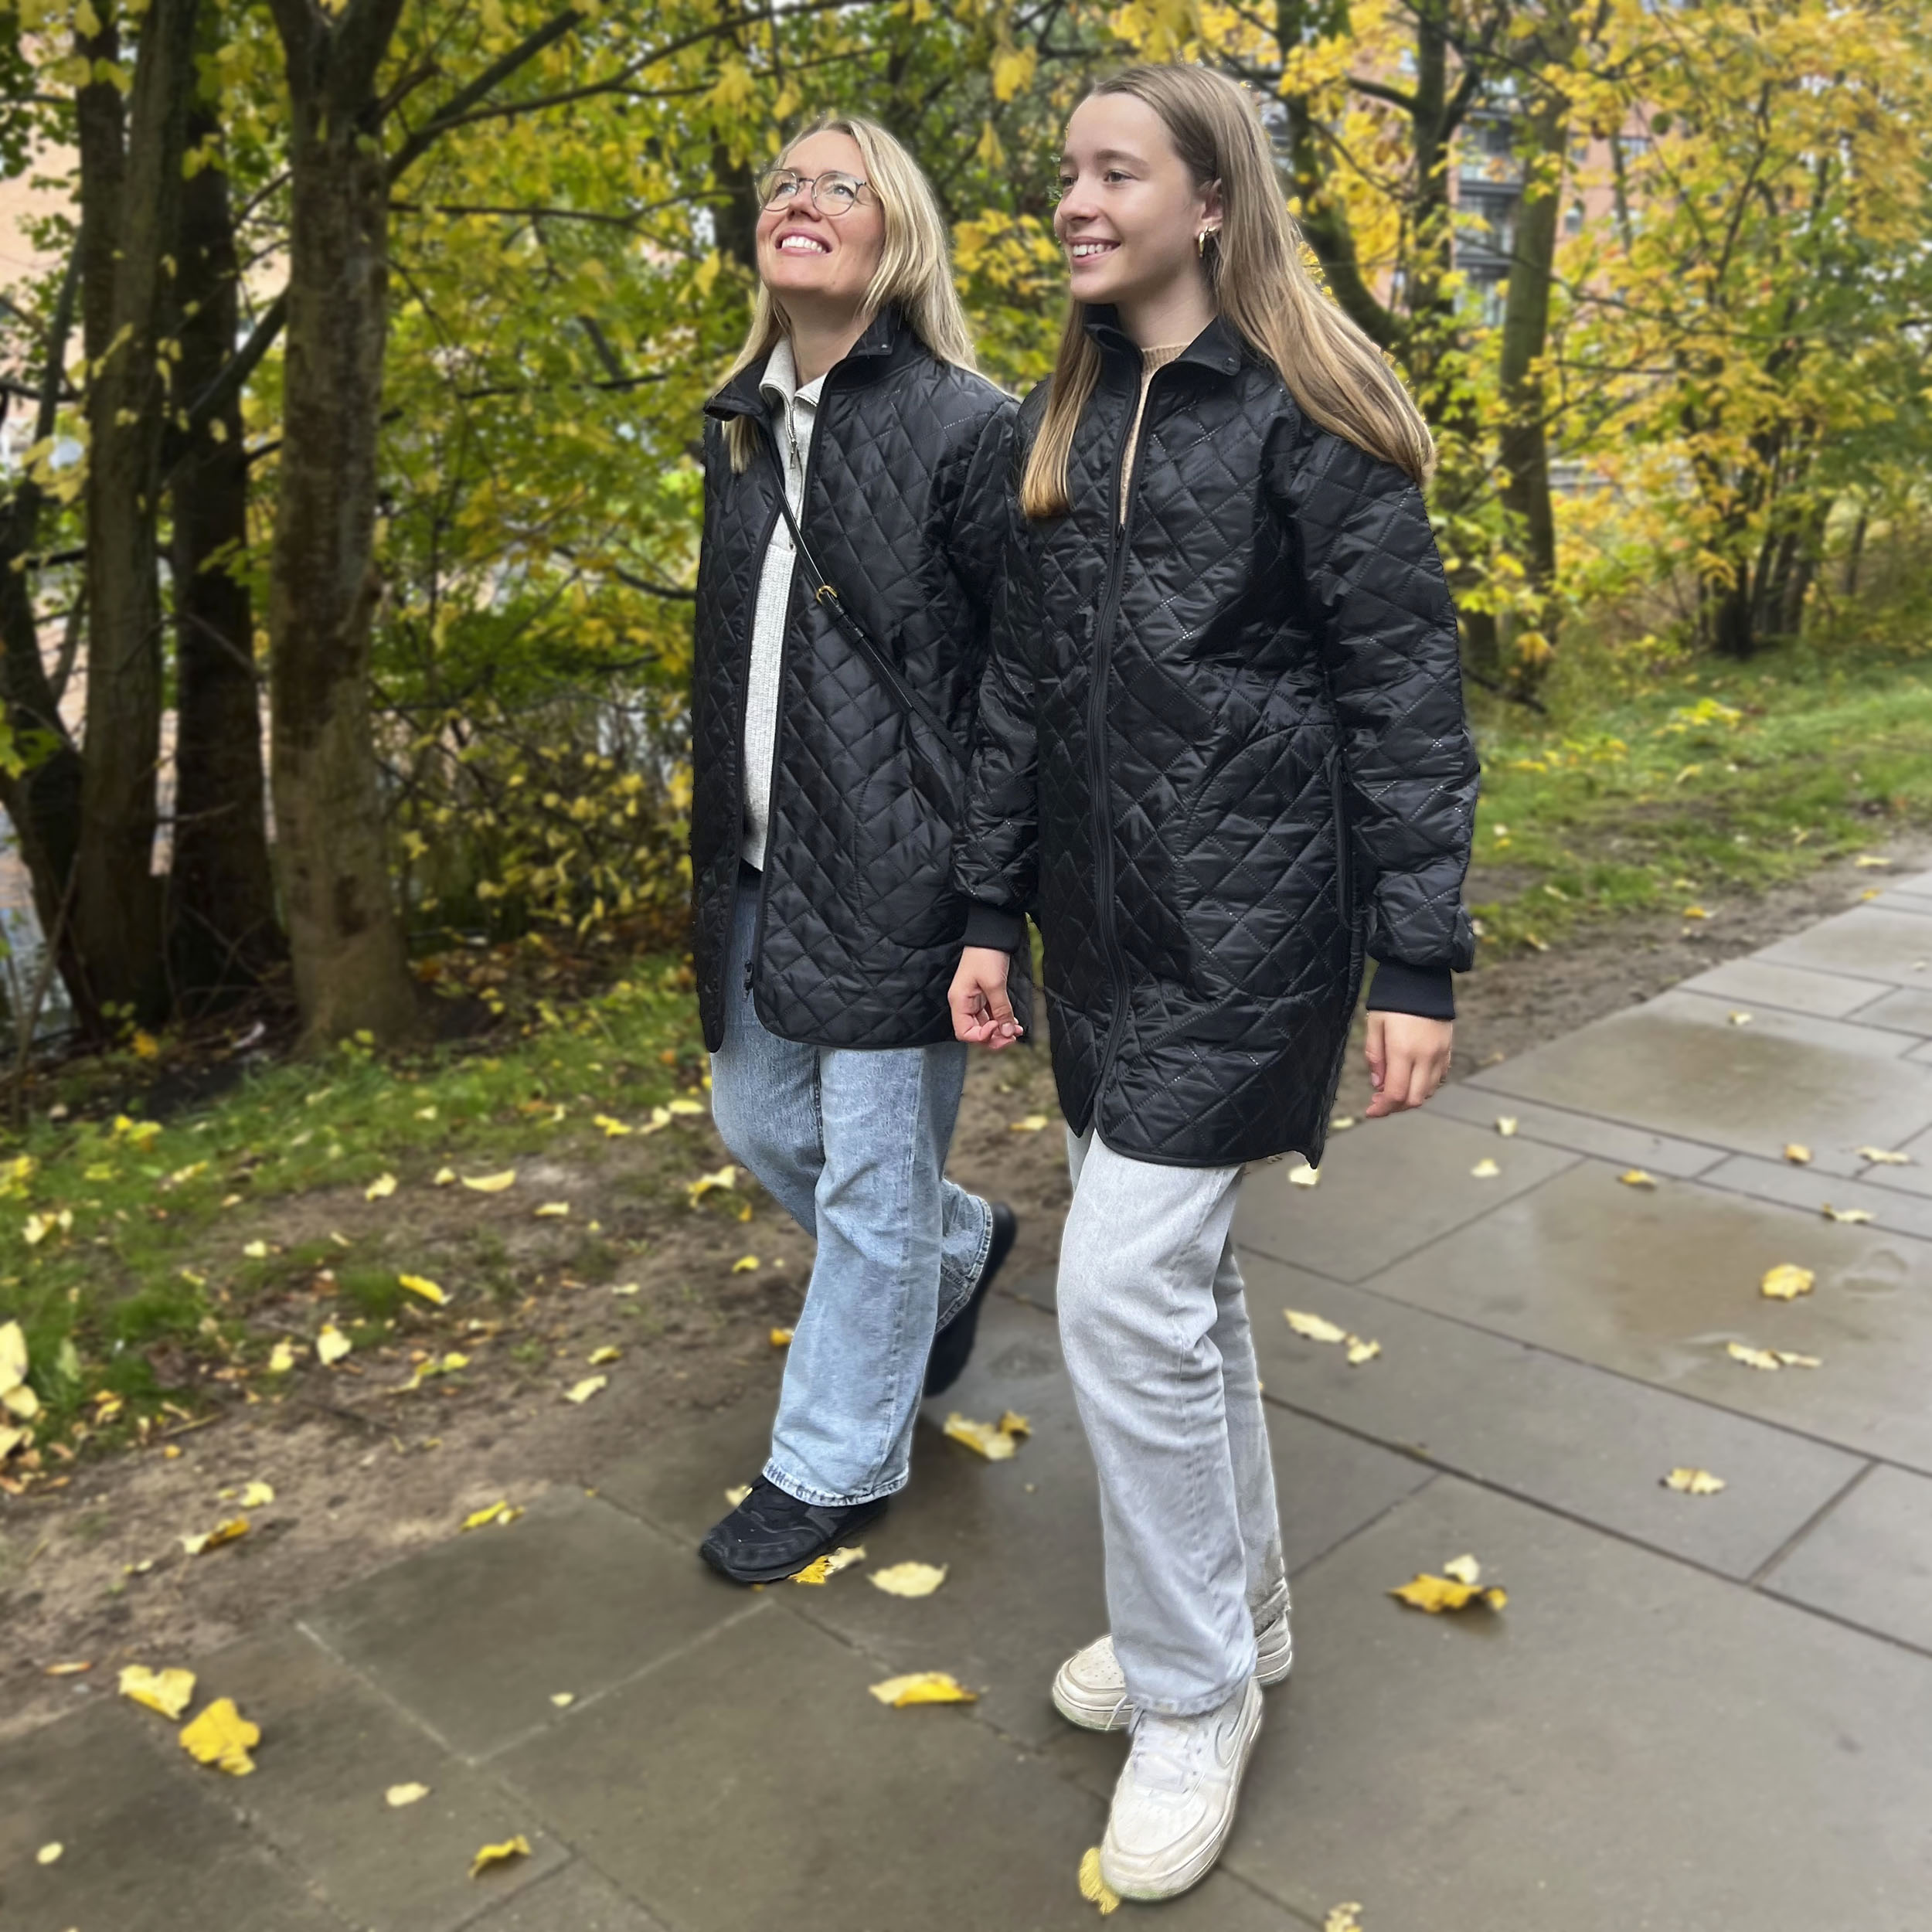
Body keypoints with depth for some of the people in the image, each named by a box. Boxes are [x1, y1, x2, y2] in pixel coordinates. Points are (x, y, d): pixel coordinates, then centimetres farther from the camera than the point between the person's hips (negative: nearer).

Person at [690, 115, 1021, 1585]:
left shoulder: (967, 428, -11)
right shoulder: (741, 426, 11)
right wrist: (717, 852, 18)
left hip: (898, 865, -8)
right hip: (766, 862, 8)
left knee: (871, 1181, 5)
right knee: (760, 1121, 20)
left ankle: (836, 1468, 25)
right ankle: (962, 1251, 46)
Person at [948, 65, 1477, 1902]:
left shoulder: (1301, 419, -9)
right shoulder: (1059, 423, 12)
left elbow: (1409, 697, -10)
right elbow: (1017, 684, 13)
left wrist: (1418, 969, -12)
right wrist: (989, 910, 10)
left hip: (1244, 917, -7)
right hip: (1100, 918, 7)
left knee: (1125, 1288, -9)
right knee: (1178, 1267, 15)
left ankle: (1193, 1694, 13)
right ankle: (1238, 1608, 35)